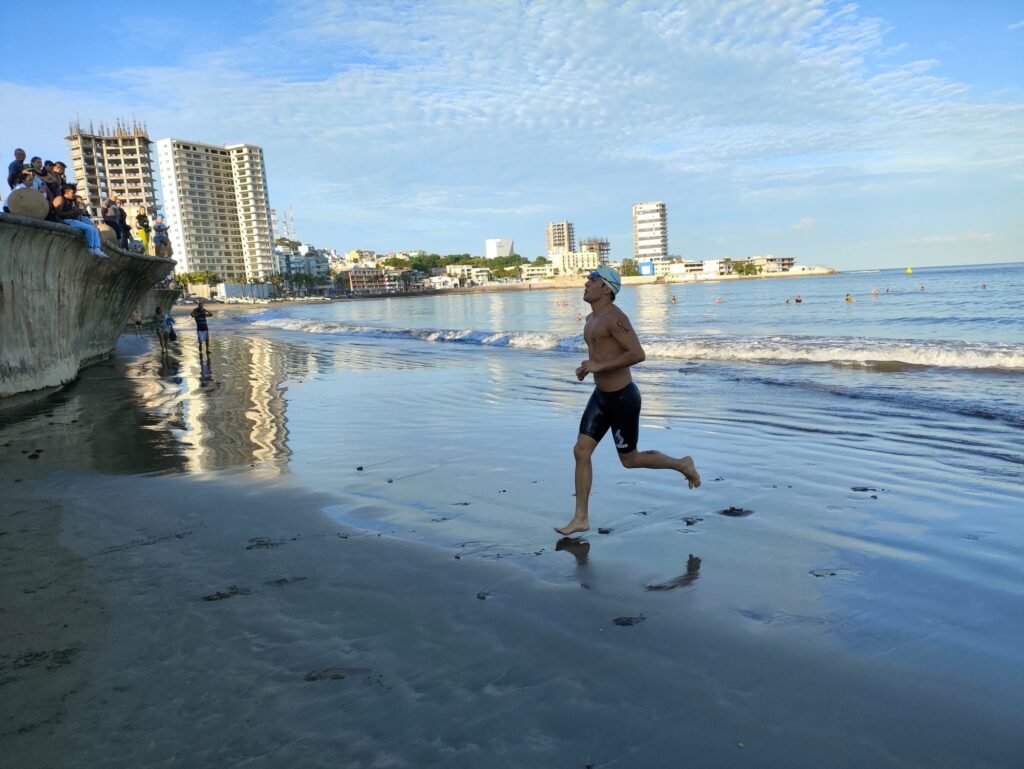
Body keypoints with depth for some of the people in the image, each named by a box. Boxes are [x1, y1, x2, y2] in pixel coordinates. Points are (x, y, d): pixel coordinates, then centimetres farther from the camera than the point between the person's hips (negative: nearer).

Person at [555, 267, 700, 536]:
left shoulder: (614, 317, -20)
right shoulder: (591, 319, 10)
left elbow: (638, 354, -30)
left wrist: (599, 366, -27)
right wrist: (587, 366, 8)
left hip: (623, 398, -9)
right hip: (600, 395, 9)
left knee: (629, 459, 6)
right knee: (581, 451, 2)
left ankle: (682, 465, 30)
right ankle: (581, 518, 9)